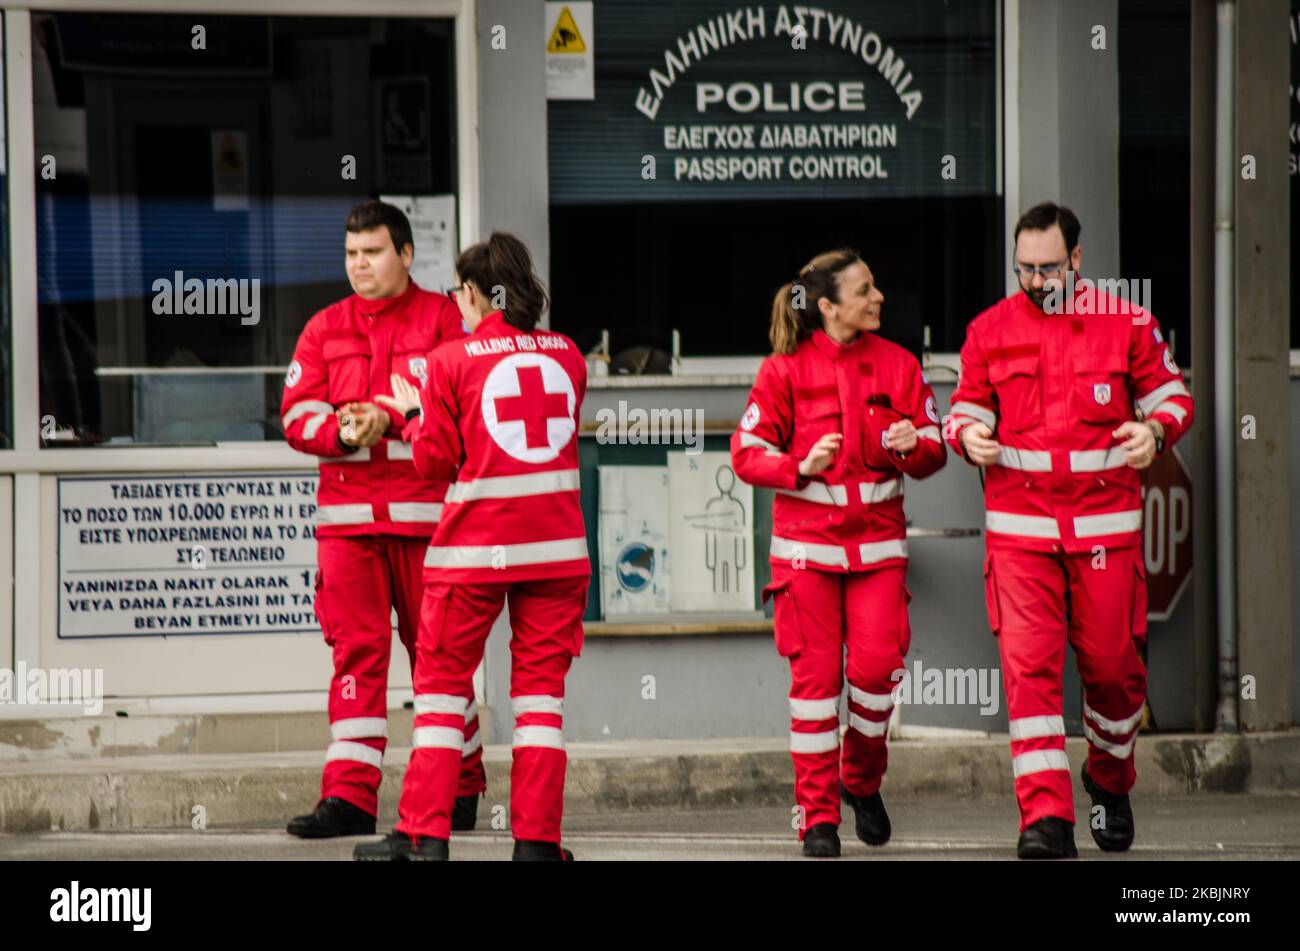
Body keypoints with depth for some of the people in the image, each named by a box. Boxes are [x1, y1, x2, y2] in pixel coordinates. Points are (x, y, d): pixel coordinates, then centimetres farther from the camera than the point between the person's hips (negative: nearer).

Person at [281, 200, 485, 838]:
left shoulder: (444, 320, 2)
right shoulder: (324, 330, 13)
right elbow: (297, 416, 7)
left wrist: (390, 419, -19)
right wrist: (341, 432, -13)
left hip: (424, 510, -3)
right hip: (347, 512, 3)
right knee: (356, 648, -4)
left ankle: (461, 788, 17)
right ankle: (349, 797, -7)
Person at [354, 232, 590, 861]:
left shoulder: (452, 361, -5)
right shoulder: (565, 355, 7)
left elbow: (435, 461, -2)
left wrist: (414, 415, 16)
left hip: (474, 548, -3)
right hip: (556, 544, 3)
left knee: (441, 687, 7)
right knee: (540, 690, 6)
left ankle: (423, 835, 5)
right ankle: (536, 838, 2)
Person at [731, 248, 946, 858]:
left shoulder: (898, 364, 5)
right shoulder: (785, 370, -2)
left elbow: (933, 453, 9)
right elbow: (747, 453, -1)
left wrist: (913, 446, -14)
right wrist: (801, 467, -18)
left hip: (878, 539, 2)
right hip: (806, 538, -2)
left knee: (876, 663, -11)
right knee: (815, 671, -4)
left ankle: (862, 779, 16)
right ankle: (818, 814, 4)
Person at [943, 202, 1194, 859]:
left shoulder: (1126, 324, 3)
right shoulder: (990, 330, 6)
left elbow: (1170, 392, 10)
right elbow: (967, 406, 13)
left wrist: (1156, 429, -11)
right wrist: (968, 434, -9)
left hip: (1105, 523, 0)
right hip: (1018, 525, 0)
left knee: (1111, 664, 5)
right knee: (1028, 663, -11)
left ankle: (1110, 780, 34)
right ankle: (1046, 818, -13)